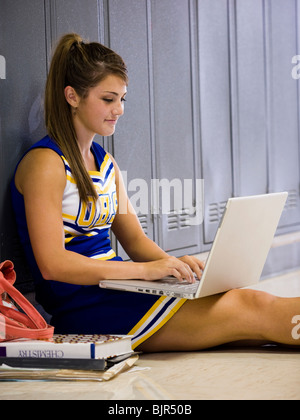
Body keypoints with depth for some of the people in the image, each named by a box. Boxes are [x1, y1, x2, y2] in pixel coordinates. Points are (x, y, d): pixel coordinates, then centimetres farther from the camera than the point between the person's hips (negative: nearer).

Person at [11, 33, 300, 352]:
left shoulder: (105, 163, 17)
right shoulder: (45, 164, -10)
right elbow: (52, 264, -18)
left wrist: (175, 264, -5)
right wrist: (145, 269, -22)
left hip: (115, 290, 8)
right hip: (84, 310, -8)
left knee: (249, 300, -13)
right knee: (251, 309, -20)